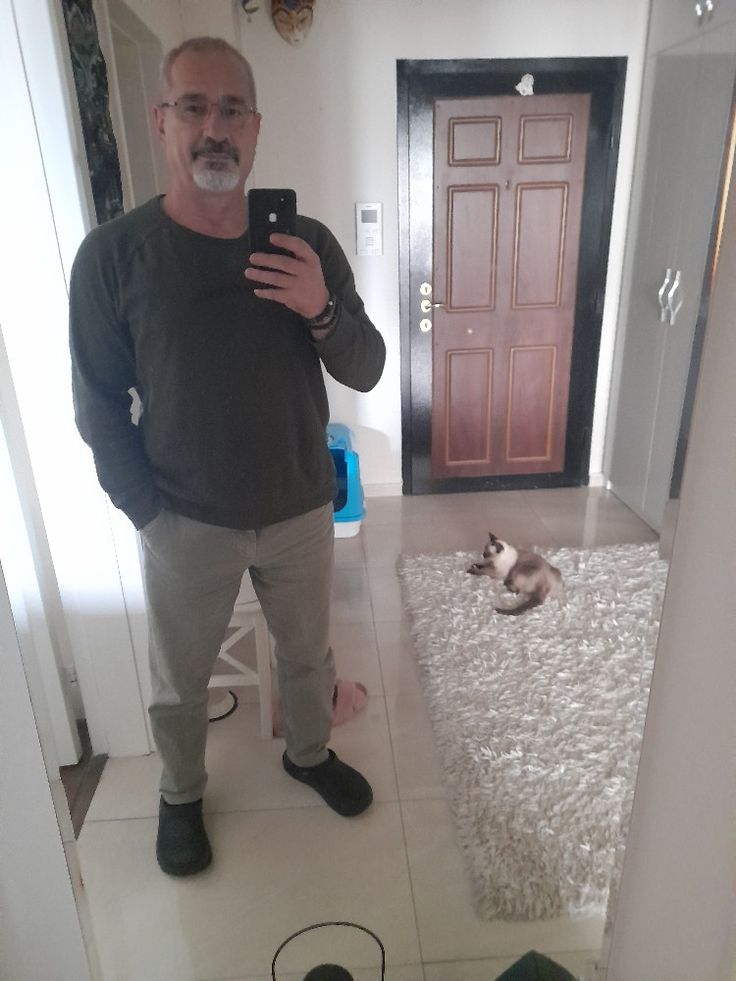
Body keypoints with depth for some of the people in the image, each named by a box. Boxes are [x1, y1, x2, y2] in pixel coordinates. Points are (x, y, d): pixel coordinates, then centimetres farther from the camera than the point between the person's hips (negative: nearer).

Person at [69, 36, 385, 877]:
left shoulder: (306, 242, -5)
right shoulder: (111, 255, -11)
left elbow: (366, 371, -4)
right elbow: (98, 405, -6)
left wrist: (321, 311, -23)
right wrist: (149, 513, -9)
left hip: (302, 512, 2)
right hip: (186, 524, -1)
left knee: (308, 656, 23)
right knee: (179, 681, 19)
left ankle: (310, 754, 54)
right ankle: (181, 794, 49)